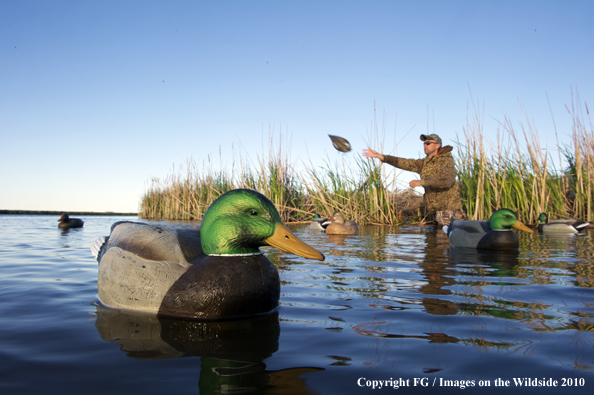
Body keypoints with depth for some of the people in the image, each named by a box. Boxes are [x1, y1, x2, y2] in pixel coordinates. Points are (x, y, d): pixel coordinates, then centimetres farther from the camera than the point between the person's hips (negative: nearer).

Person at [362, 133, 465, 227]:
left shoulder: (447, 161, -6)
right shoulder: (424, 163, 15)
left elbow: (447, 180, -25)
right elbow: (404, 163, 7)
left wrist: (421, 182, -29)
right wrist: (379, 156, -1)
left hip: (449, 209, -7)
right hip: (438, 211, 7)